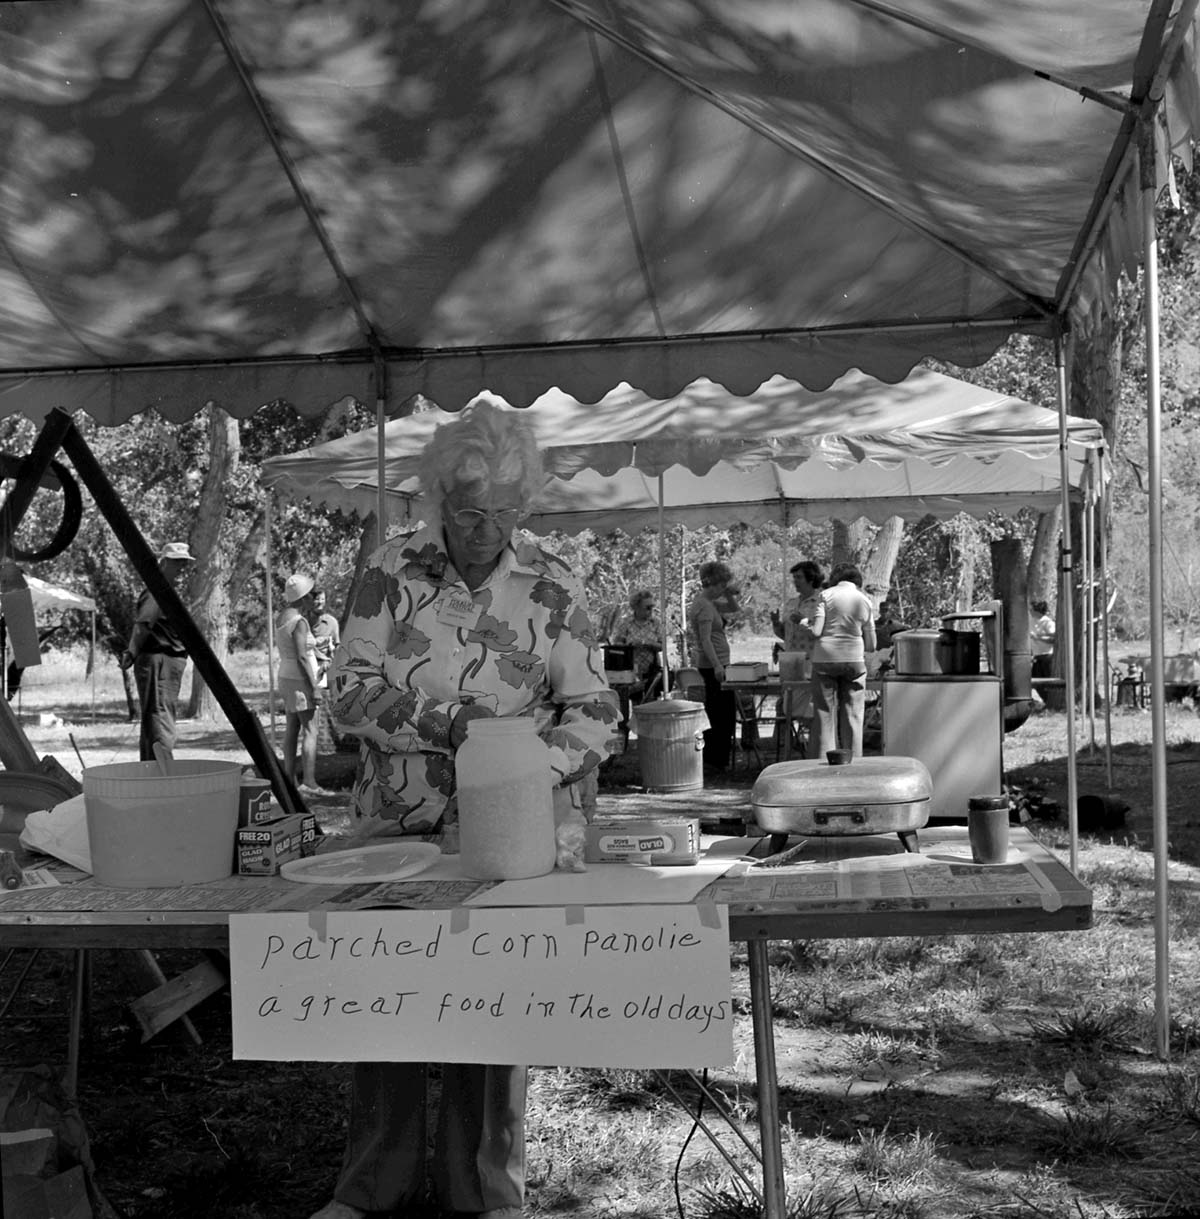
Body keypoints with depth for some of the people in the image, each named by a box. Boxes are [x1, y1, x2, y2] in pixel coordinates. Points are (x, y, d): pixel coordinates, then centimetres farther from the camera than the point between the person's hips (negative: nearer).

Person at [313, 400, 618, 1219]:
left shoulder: (553, 590, -4)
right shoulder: (394, 571, -3)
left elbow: (593, 715, -5)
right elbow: (350, 692, -8)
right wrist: (447, 721, -23)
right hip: (393, 824, 1)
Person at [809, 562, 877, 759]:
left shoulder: (827, 595, -1)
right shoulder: (864, 600, 7)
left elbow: (816, 631, -10)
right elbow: (871, 645, 8)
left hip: (825, 658, -2)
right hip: (854, 660, 2)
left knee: (825, 714, 3)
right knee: (852, 716, 7)